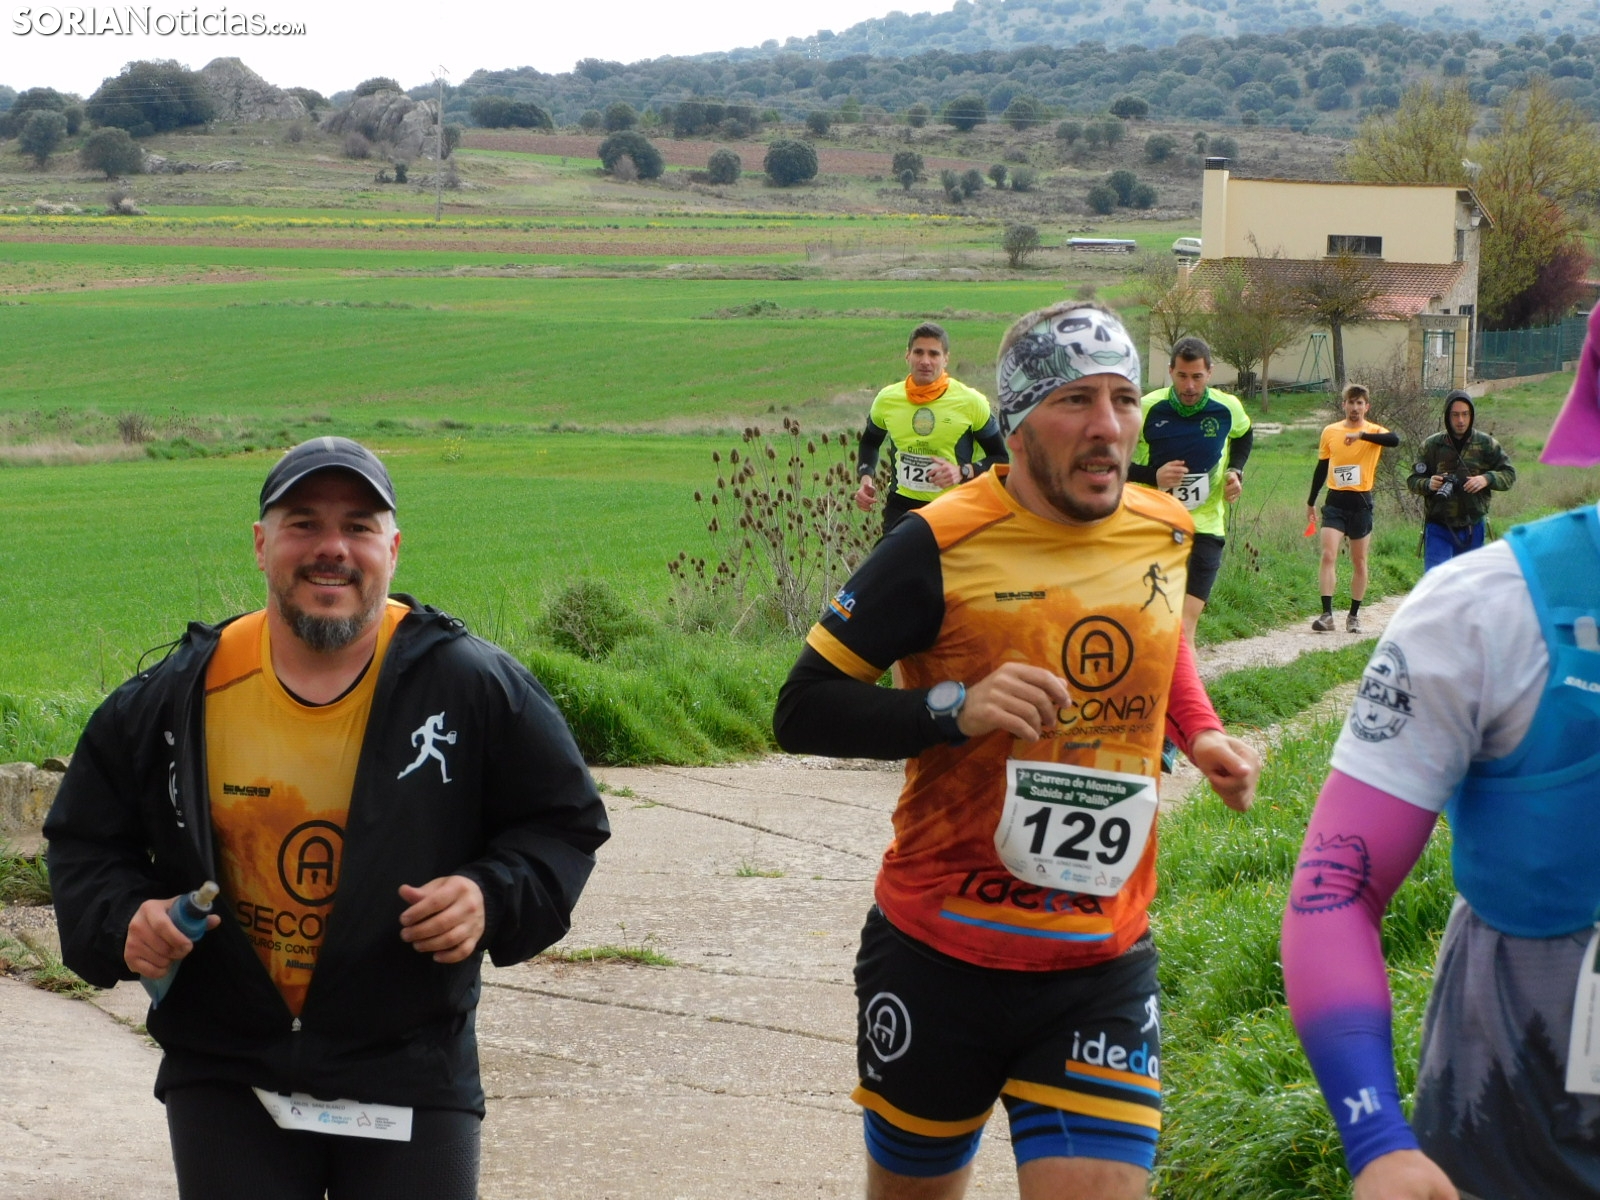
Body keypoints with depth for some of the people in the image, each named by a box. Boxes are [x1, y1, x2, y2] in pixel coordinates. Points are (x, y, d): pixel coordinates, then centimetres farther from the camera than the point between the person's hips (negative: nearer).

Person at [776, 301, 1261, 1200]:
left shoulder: (1166, 531, 2)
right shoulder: (941, 547, -13)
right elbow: (803, 711, -11)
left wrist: (1201, 732, 6)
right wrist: (955, 708, -26)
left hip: (1105, 967, 3)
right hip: (940, 958, -2)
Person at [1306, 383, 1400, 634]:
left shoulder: (1374, 432, -4)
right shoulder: (1330, 432, 5)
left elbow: (1394, 440, -27)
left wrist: (1361, 435, -38)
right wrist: (1311, 502, 18)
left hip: (1361, 502, -1)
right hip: (1335, 501, 1)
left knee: (1359, 562, 9)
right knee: (1328, 555, -14)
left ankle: (1354, 616, 19)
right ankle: (1327, 614, -18)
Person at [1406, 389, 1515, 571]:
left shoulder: (1486, 444, 1)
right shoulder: (1432, 445, -1)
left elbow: (1509, 474, 4)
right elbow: (1412, 481, 2)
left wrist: (1487, 479, -17)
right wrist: (1428, 484, -21)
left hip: (1473, 528, 2)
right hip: (1439, 529, -2)